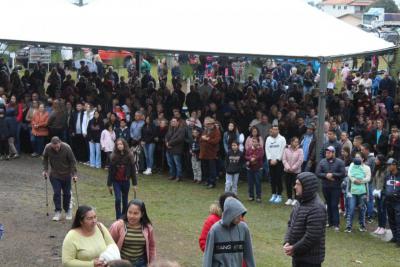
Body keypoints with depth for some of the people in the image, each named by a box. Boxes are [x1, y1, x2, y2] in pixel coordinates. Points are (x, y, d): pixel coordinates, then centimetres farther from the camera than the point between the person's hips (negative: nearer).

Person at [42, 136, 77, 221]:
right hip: (54, 175, 1)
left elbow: (72, 161, -13)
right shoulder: (48, 148, -17)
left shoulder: (66, 148, -22)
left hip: (66, 175, -1)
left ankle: (67, 210, 25)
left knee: (67, 193, 8)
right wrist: (45, 170, 0)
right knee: (56, 193, -5)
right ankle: (58, 212, 3)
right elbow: (45, 158, 4)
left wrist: (74, 174, -14)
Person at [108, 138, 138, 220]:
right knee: (118, 199, -13)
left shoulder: (129, 156, -5)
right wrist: (109, 184, -2)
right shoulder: (114, 157, -6)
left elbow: (133, 170, -1)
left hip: (126, 182, 1)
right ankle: (118, 219, -4)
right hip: (116, 181, -1)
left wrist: (135, 184, -1)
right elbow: (110, 171, -2)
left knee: (125, 201, 9)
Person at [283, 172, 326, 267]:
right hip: (298, 255, 10)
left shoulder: (316, 209, -24)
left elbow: (312, 236, -27)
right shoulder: (301, 202, 7)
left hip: (310, 258, -10)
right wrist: (287, 242, -3)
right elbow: (291, 224, 13)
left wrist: (294, 248, -17)